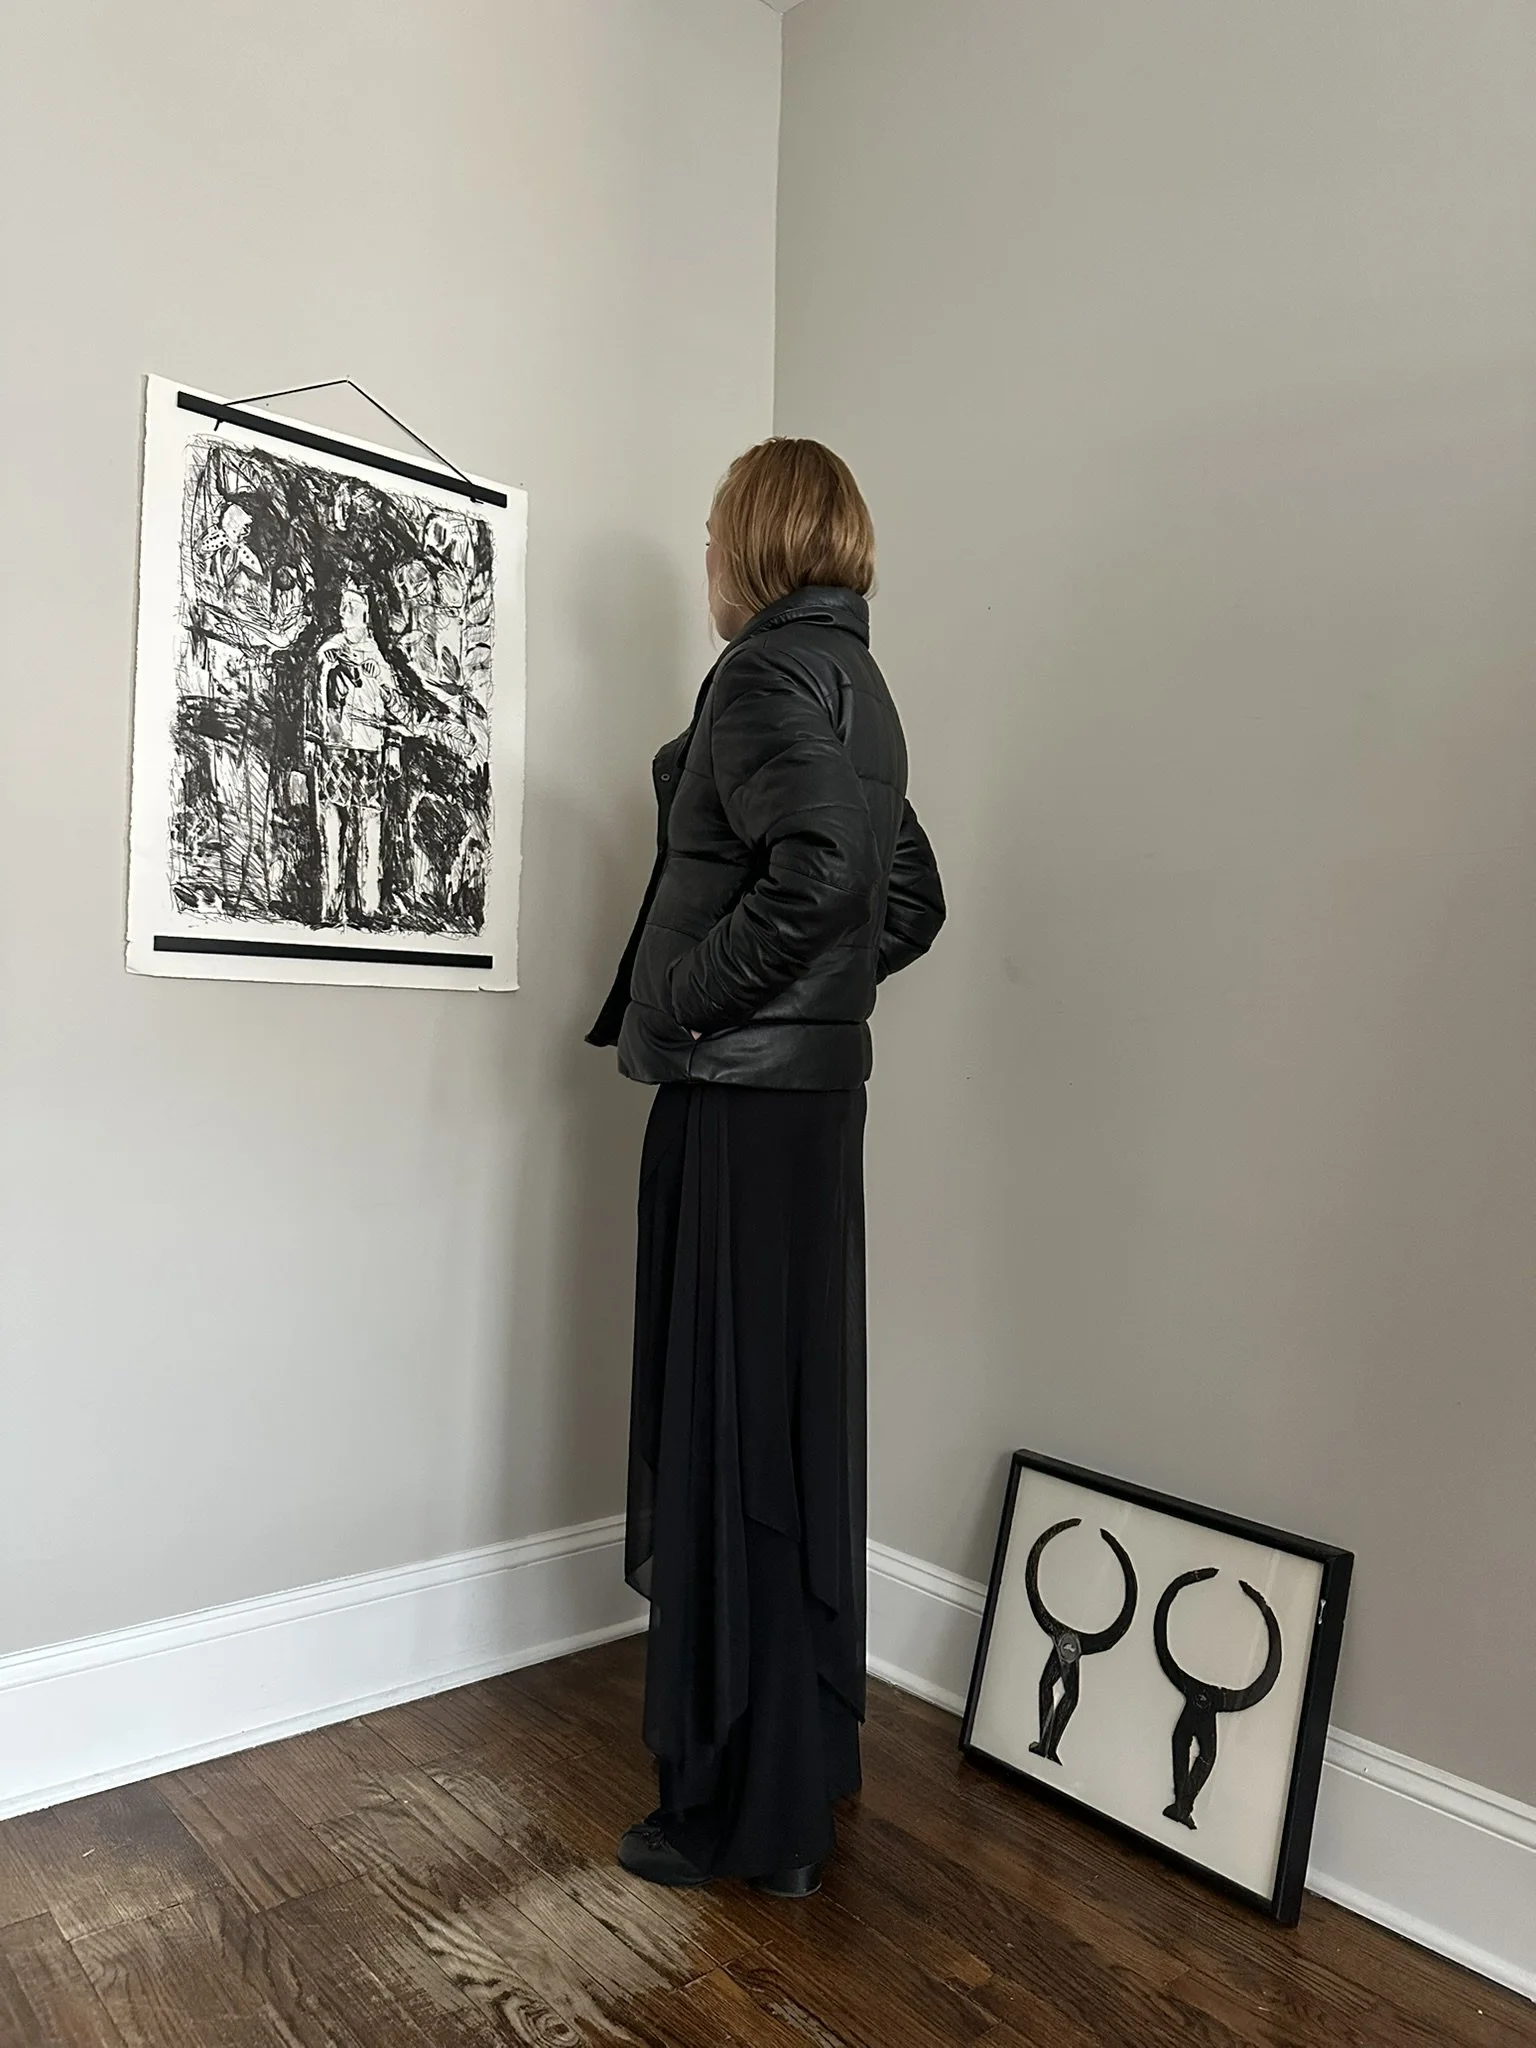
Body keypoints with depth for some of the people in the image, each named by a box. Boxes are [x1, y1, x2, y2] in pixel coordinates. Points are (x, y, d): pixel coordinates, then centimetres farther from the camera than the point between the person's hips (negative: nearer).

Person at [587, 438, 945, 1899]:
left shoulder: (769, 671, -10)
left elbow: (818, 867, -26)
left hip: (738, 1101, -9)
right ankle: (806, 1763, 32)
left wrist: (685, 996, -15)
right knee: (794, 1430, 16)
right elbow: (912, 898, 22)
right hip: (814, 1089, 9)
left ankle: (748, 1815, 15)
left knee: (728, 1442, 0)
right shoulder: (856, 681, 18)